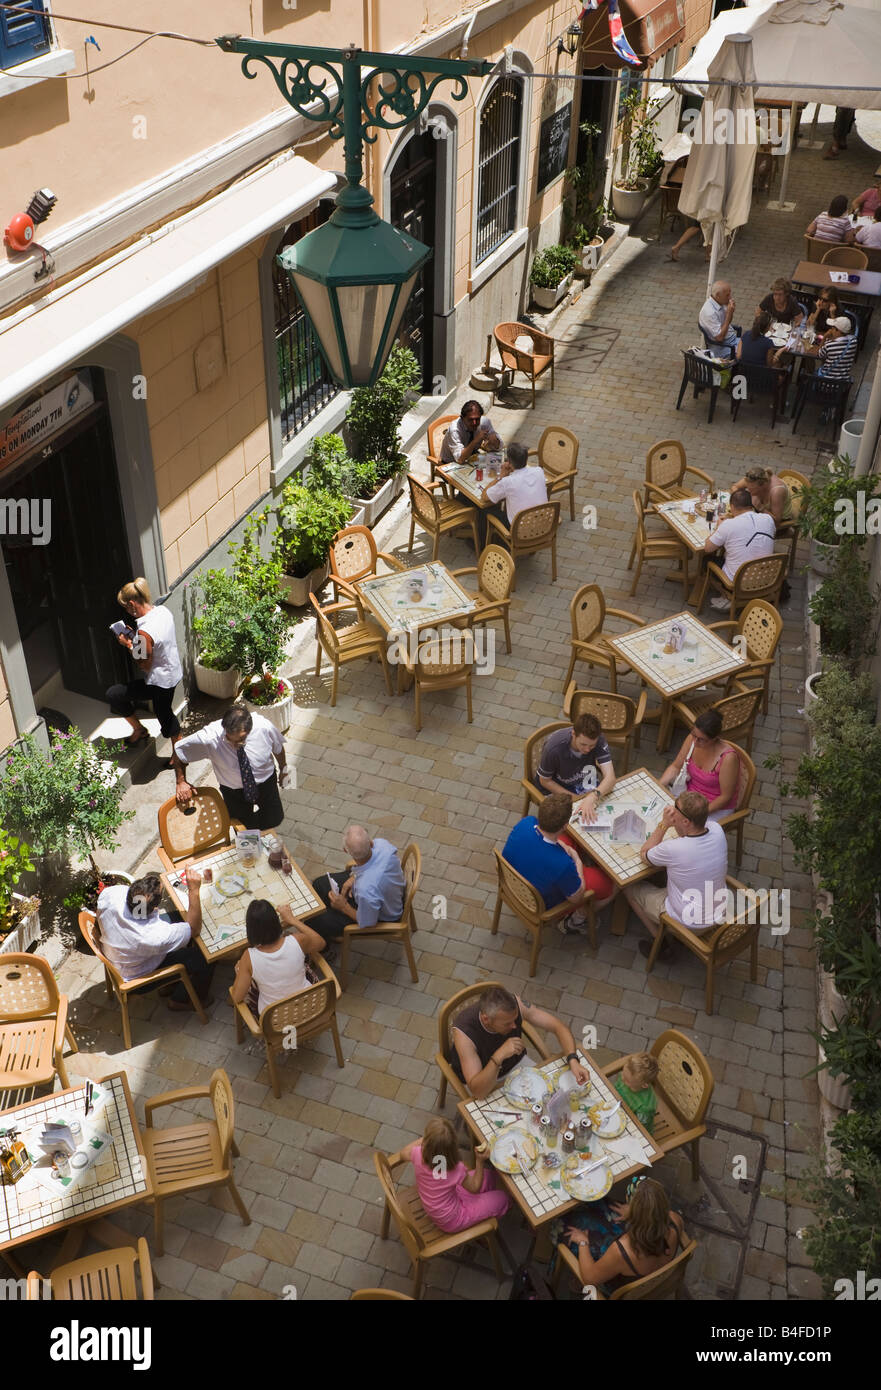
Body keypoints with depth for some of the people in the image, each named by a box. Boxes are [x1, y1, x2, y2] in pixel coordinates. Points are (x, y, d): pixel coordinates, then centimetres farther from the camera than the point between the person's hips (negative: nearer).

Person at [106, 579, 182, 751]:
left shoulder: (145, 632, -31)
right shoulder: (163, 610, -6)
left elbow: (145, 666, -21)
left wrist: (129, 645, -11)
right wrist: (134, 638, 4)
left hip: (159, 682, -9)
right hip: (173, 673, 9)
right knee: (165, 714, 26)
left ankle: (139, 730, 25)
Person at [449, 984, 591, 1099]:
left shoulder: (515, 1004, -29)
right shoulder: (463, 1031, -38)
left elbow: (557, 1026, -19)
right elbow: (477, 1092, -40)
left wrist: (573, 1060, -35)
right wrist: (498, 1057, -54)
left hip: (516, 1063, 4)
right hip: (484, 1078, -4)